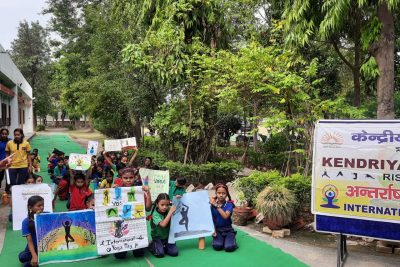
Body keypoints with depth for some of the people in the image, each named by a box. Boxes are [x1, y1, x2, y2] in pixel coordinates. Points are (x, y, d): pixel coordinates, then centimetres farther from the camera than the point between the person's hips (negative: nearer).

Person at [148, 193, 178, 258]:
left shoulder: (169, 209, -9)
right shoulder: (155, 214, -20)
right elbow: (163, 224, -35)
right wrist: (170, 212, -36)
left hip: (168, 236, 3)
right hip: (158, 237, -3)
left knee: (174, 253, -15)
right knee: (160, 254, -22)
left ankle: (164, 246, 15)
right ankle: (151, 245, 9)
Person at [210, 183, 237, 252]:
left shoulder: (229, 204, -7)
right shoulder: (212, 205, 0)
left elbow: (225, 216, -24)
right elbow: (212, 219, 3)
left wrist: (216, 205, -23)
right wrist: (213, 230, -13)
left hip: (228, 230, -2)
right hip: (217, 230, 2)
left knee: (229, 248, -25)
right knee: (217, 246, -25)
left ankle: (232, 239, 8)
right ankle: (221, 239, 8)